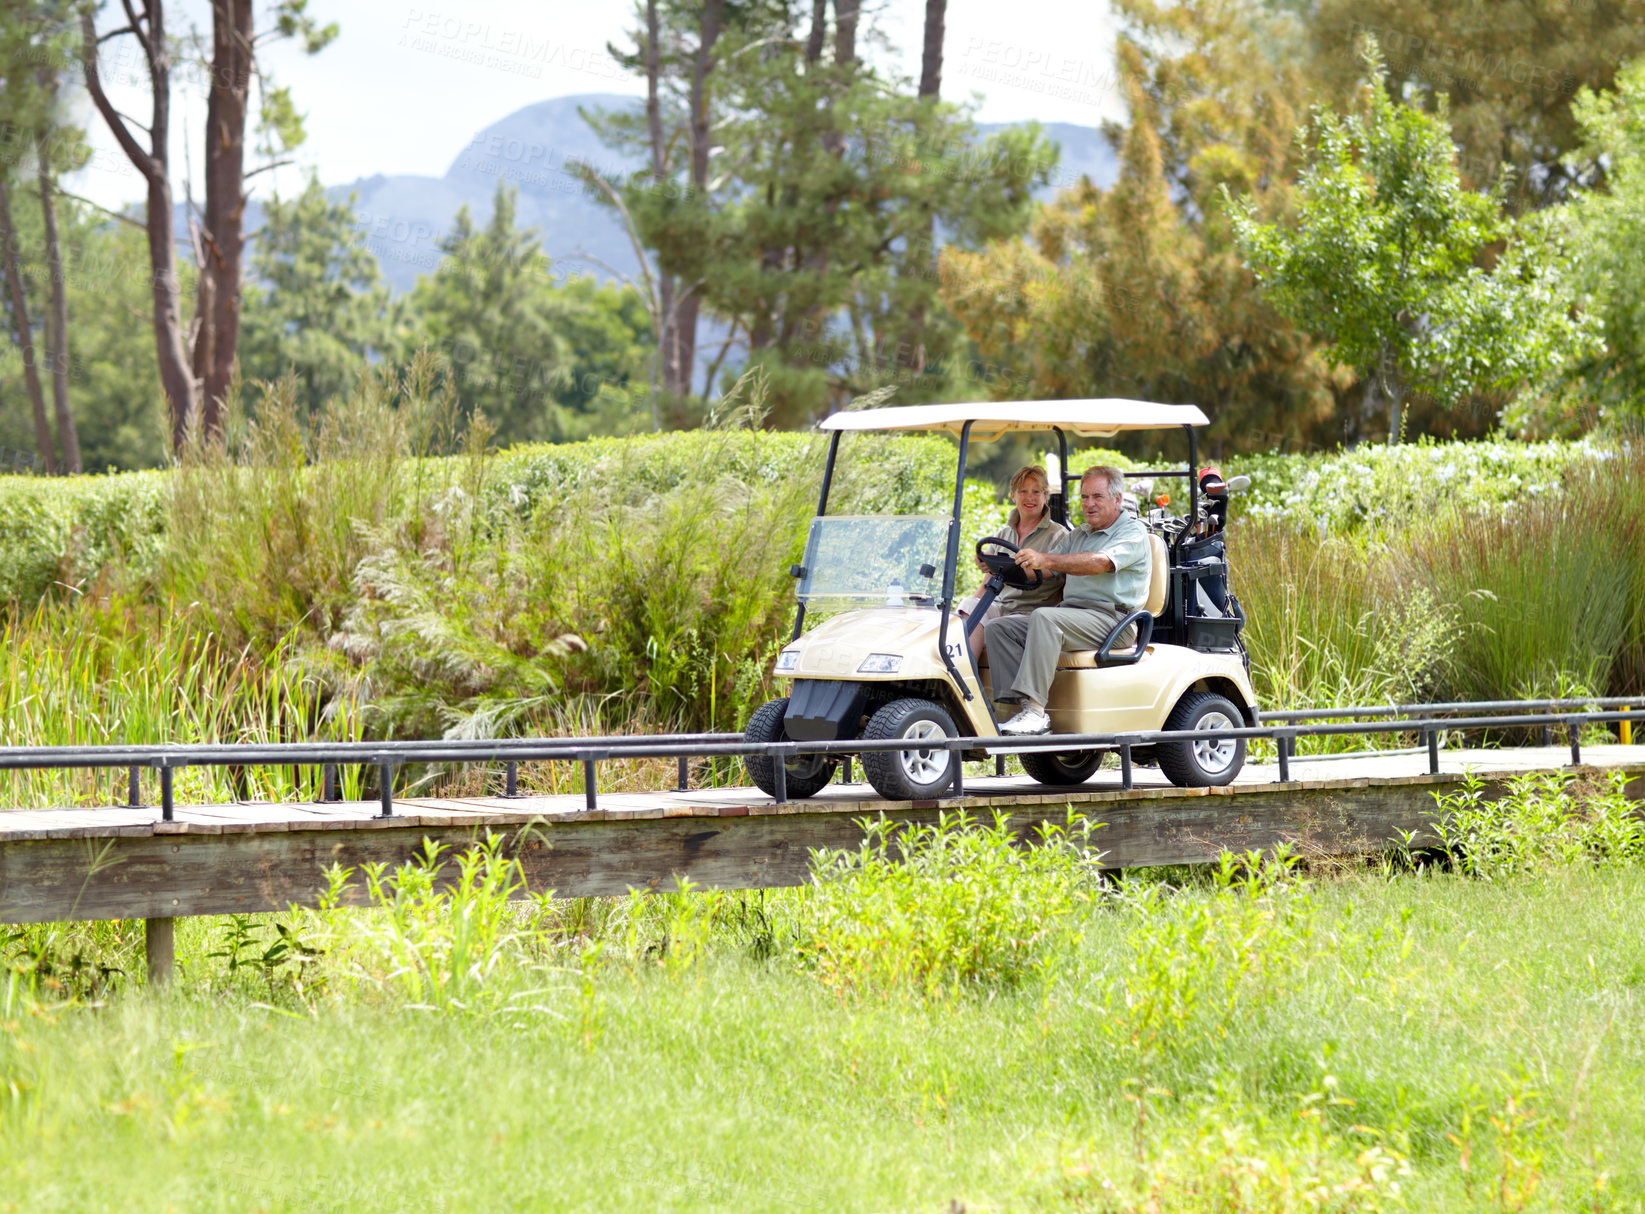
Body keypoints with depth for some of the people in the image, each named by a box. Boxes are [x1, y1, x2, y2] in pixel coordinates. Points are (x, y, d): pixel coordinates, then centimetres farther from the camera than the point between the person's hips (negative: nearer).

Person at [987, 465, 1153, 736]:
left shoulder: (1132, 533, 0)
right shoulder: (1076, 536, 25)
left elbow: (1100, 563, -20)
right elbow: (1043, 571, 15)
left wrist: (1046, 559, -30)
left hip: (1111, 618, -8)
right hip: (1071, 614, 8)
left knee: (1044, 618, -34)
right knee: (1000, 628, -10)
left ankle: (1035, 711, -40)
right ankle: (1023, 705, -24)